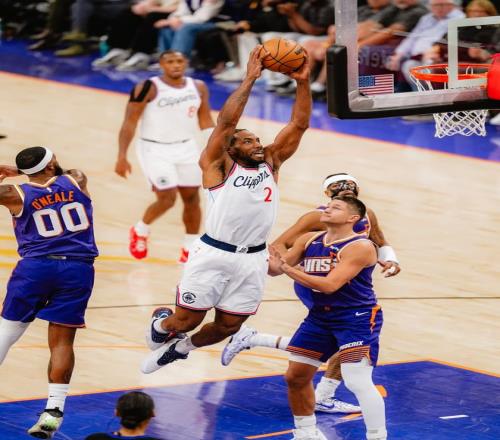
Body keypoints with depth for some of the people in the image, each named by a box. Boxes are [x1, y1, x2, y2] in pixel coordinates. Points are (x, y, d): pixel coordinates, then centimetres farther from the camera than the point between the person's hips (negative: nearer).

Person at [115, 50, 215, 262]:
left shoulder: (198, 87, 1)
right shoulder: (147, 88, -15)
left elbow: (205, 119, 12)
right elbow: (130, 122, -13)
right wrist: (122, 157, -18)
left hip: (187, 148, 5)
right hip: (156, 150, -5)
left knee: (192, 198, 7)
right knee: (167, 198, -11)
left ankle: (190, 249, 21)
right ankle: (140, 231, 17)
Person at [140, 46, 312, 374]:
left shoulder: (271, 162, 12)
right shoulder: (218, 166, -2)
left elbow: (299, 125, 6)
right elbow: (226, 121, -17)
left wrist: (303, 83, -7)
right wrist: (250, 79, -21)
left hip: (252, 260, 5)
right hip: (214, 254, -5)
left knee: (228, 326, 10)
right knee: (186, 320, 1)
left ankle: (180, 348, 40)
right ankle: (160, 323, 38)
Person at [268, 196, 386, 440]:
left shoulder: (360, 247, -19)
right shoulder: (309, 240, 2)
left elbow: (329, 285, -27)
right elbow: (276, 267, 6)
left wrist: (288, 269, -28)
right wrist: (270, 261, -18)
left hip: (358, 319, -8)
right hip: (320, 317, 8)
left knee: (358, 381, -19)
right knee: (296, 375, 11)